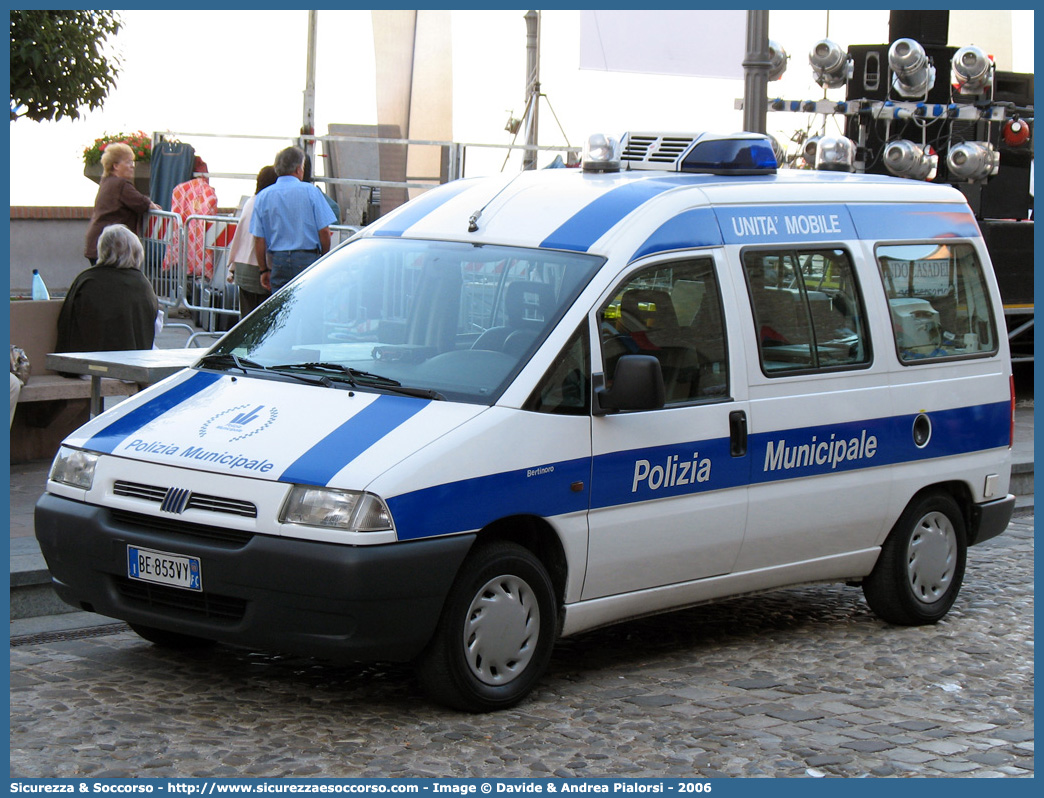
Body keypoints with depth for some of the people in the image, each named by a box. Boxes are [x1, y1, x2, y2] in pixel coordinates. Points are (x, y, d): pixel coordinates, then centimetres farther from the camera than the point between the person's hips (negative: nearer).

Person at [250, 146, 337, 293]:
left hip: (277, 262, 3)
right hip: (307, 259, -3)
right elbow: (324, 231, -5)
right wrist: (325, 258, 10)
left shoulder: (263, 197, 5)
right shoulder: (310, 191, -3)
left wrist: (264, 270, 12)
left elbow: (259, 239, 4)